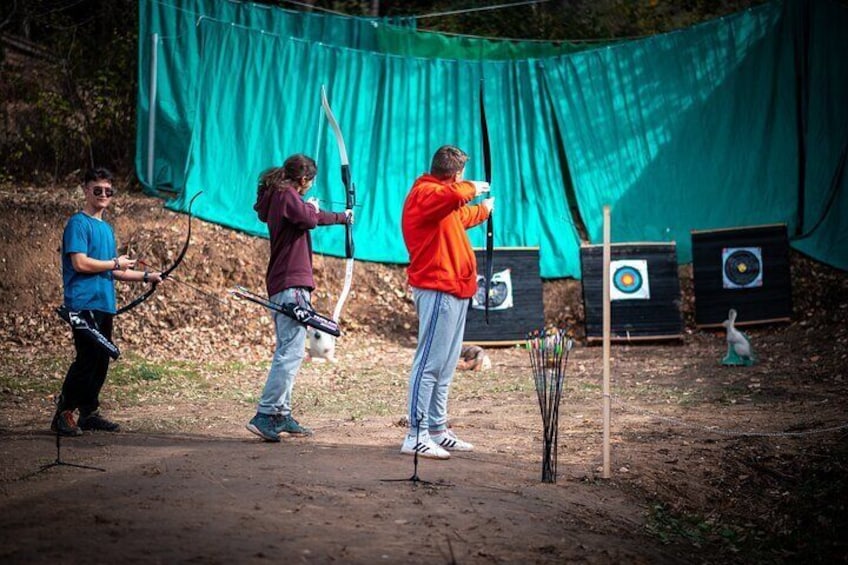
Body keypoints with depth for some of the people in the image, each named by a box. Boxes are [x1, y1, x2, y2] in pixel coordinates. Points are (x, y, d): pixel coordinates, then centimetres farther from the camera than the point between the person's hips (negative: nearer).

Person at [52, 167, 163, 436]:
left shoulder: (107, 228, 19)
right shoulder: (78, 223, -6)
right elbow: (80, 263, -17)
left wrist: (145, 276, 17)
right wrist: (116, 264, -8)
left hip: (104, 304, 8)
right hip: (84, 303, -8)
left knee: (101, 360, 10)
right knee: (87, 359, -12)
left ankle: (89, 413, 18)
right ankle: (64, 413, -6)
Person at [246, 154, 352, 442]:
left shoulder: (277, 195, 19)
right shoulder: (287, 195, -9)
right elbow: (308, 219, -24)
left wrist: (342, 217, 42)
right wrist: (311, 207, -2)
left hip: (282, 285, 11)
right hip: (291, 284, -11)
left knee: (287, 351, 14)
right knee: (291, 351, -14)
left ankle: (281, 415, 17)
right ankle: (265, 415, -20)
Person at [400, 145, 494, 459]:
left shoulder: (442, 199, 21)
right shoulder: (425, 193, -12)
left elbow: (462, 216, 43)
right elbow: (452, 196, -35)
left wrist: (485, 209, 60)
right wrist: (472, 188, -15)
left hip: (453, 290, 11)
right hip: (437, 290, -11)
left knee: (445, 365, 15)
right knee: (430, 361, -12)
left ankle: (437, 430, 22)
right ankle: (416, 436, -12)